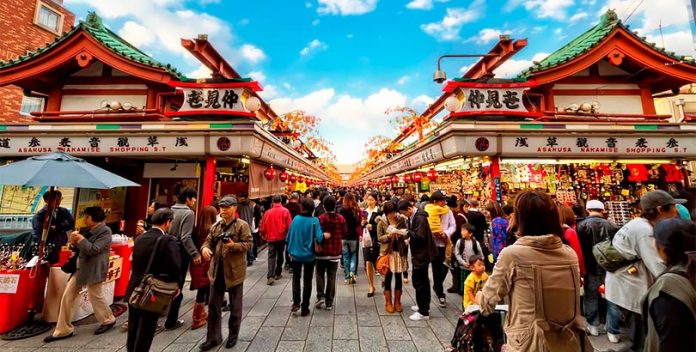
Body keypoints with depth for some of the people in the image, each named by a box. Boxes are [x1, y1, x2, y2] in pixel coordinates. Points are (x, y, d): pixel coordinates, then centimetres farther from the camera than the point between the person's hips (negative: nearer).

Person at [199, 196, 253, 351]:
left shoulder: (242, 225, -11)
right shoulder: (215, 226, 7)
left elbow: (249, 244, -15)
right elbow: (209, 241, 9)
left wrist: (234, 245, -31)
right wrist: (205, 248, -13)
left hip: (234, 270, -5)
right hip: (217, 270, 5)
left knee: (235, 306, 12)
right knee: (213, 305, 14)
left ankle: (233, 335, 33)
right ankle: (213, 337, 32)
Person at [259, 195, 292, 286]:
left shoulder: (268, 212, -1)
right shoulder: (285, 211, -5)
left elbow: (263, 225, 4)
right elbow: (289, 225, -9)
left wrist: (263, 235, 21)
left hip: (271, 237, 0)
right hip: (281, 237, 0)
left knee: (271, 256, 2)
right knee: (280, 255, 16)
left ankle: (270, 276, -10)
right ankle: (278, 273, 25)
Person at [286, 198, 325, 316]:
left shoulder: (296, 219, -8)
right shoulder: (314, 221, -15)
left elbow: (289, 236, 0)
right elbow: (319, 238, -24)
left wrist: (290, 250, 12)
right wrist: (324, 235, -3)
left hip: (296, 254, 1)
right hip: (309, 255, -1)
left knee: (296, 278, 21)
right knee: (307, 281, 14)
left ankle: (296, 303, 13)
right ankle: (304, 308, 21)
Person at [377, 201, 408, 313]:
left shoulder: (401, 219, -2)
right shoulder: (381, 222, -7)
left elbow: (406, 235, 1)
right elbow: (379, 238, -6)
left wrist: (402, 233, -21)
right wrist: (389, 235, -22)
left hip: (399, 252, 2)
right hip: (387, 252, -2)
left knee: (398, 277, 11)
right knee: (388, 277, 6)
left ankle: (397, 302, 27)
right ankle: (388, 303, 21)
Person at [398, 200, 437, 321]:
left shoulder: (420, 218, -22)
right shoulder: (413, 216, 6)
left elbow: (420, 236, -27)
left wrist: (407, 232, -19)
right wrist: (409, 239, -3)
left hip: (422, 254, -10)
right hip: (420, 253, 10)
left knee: (418, 281, -2)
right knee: (423, 280, 20)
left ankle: (423, 312, 10)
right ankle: (424, 305, 36)